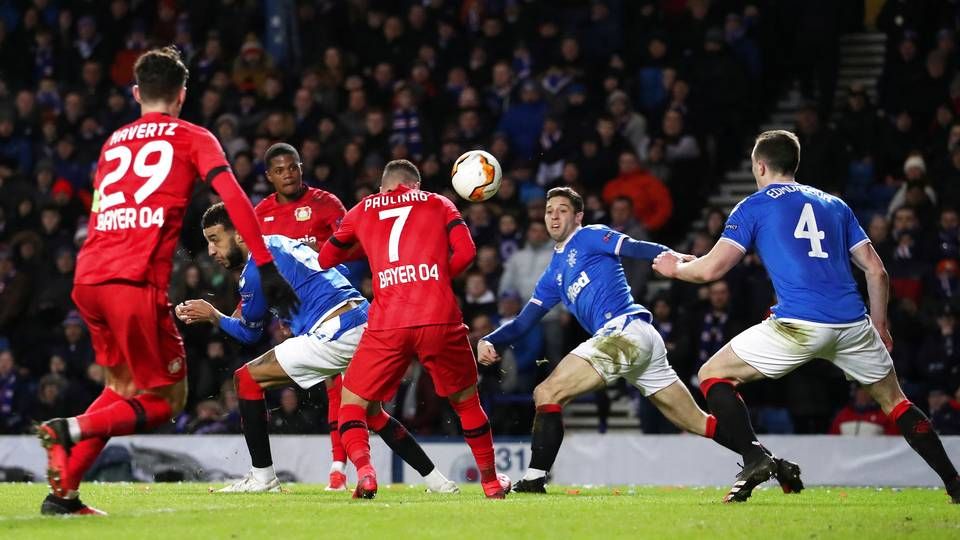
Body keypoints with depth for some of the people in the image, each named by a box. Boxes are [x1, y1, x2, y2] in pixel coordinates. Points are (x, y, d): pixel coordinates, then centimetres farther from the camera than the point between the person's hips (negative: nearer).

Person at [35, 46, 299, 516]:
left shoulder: (114, 142, 24)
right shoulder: (192, 138, 9)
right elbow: (232, 197, -5)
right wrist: (266, 267, -9)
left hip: (87, 279, 6)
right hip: (137, 283, -6)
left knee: (124, 388, 21)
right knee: (164, 400, 4)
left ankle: (63, 491, 12)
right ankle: (71, 430, -19)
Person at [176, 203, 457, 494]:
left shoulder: (256, 265, -4)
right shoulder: (282, 242, 21)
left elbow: (250, 331, 7)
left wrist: (213, 316, 21)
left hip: (335, 333, -9)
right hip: (366, 322, 9)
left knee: (247, 378, -1)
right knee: (372, 414, 28)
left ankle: (262, 477, -2)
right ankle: (436, 480, 28)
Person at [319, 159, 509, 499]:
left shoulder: (361, 211, 21)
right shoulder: (437, 204, 20)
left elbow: (325, 259, 31)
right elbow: (465, 251, 5)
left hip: (388, 325, 0)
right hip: (440, 318, 0)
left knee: (352, 402, 13)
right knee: (466, 400, 22)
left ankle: (364, 471, -12)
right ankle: (491, 481, 26)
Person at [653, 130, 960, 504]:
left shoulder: (753, 207, 10)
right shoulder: (834, 205, 22)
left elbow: (711, 268, 2)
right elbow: (876, 270, 17)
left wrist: (675, 268, 22)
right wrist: (879, 327, 26)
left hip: (798, 325, -4)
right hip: (853, 322, 4)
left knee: (713, 375, 11)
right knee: (893, 400, 23)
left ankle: (754, 457, -10)